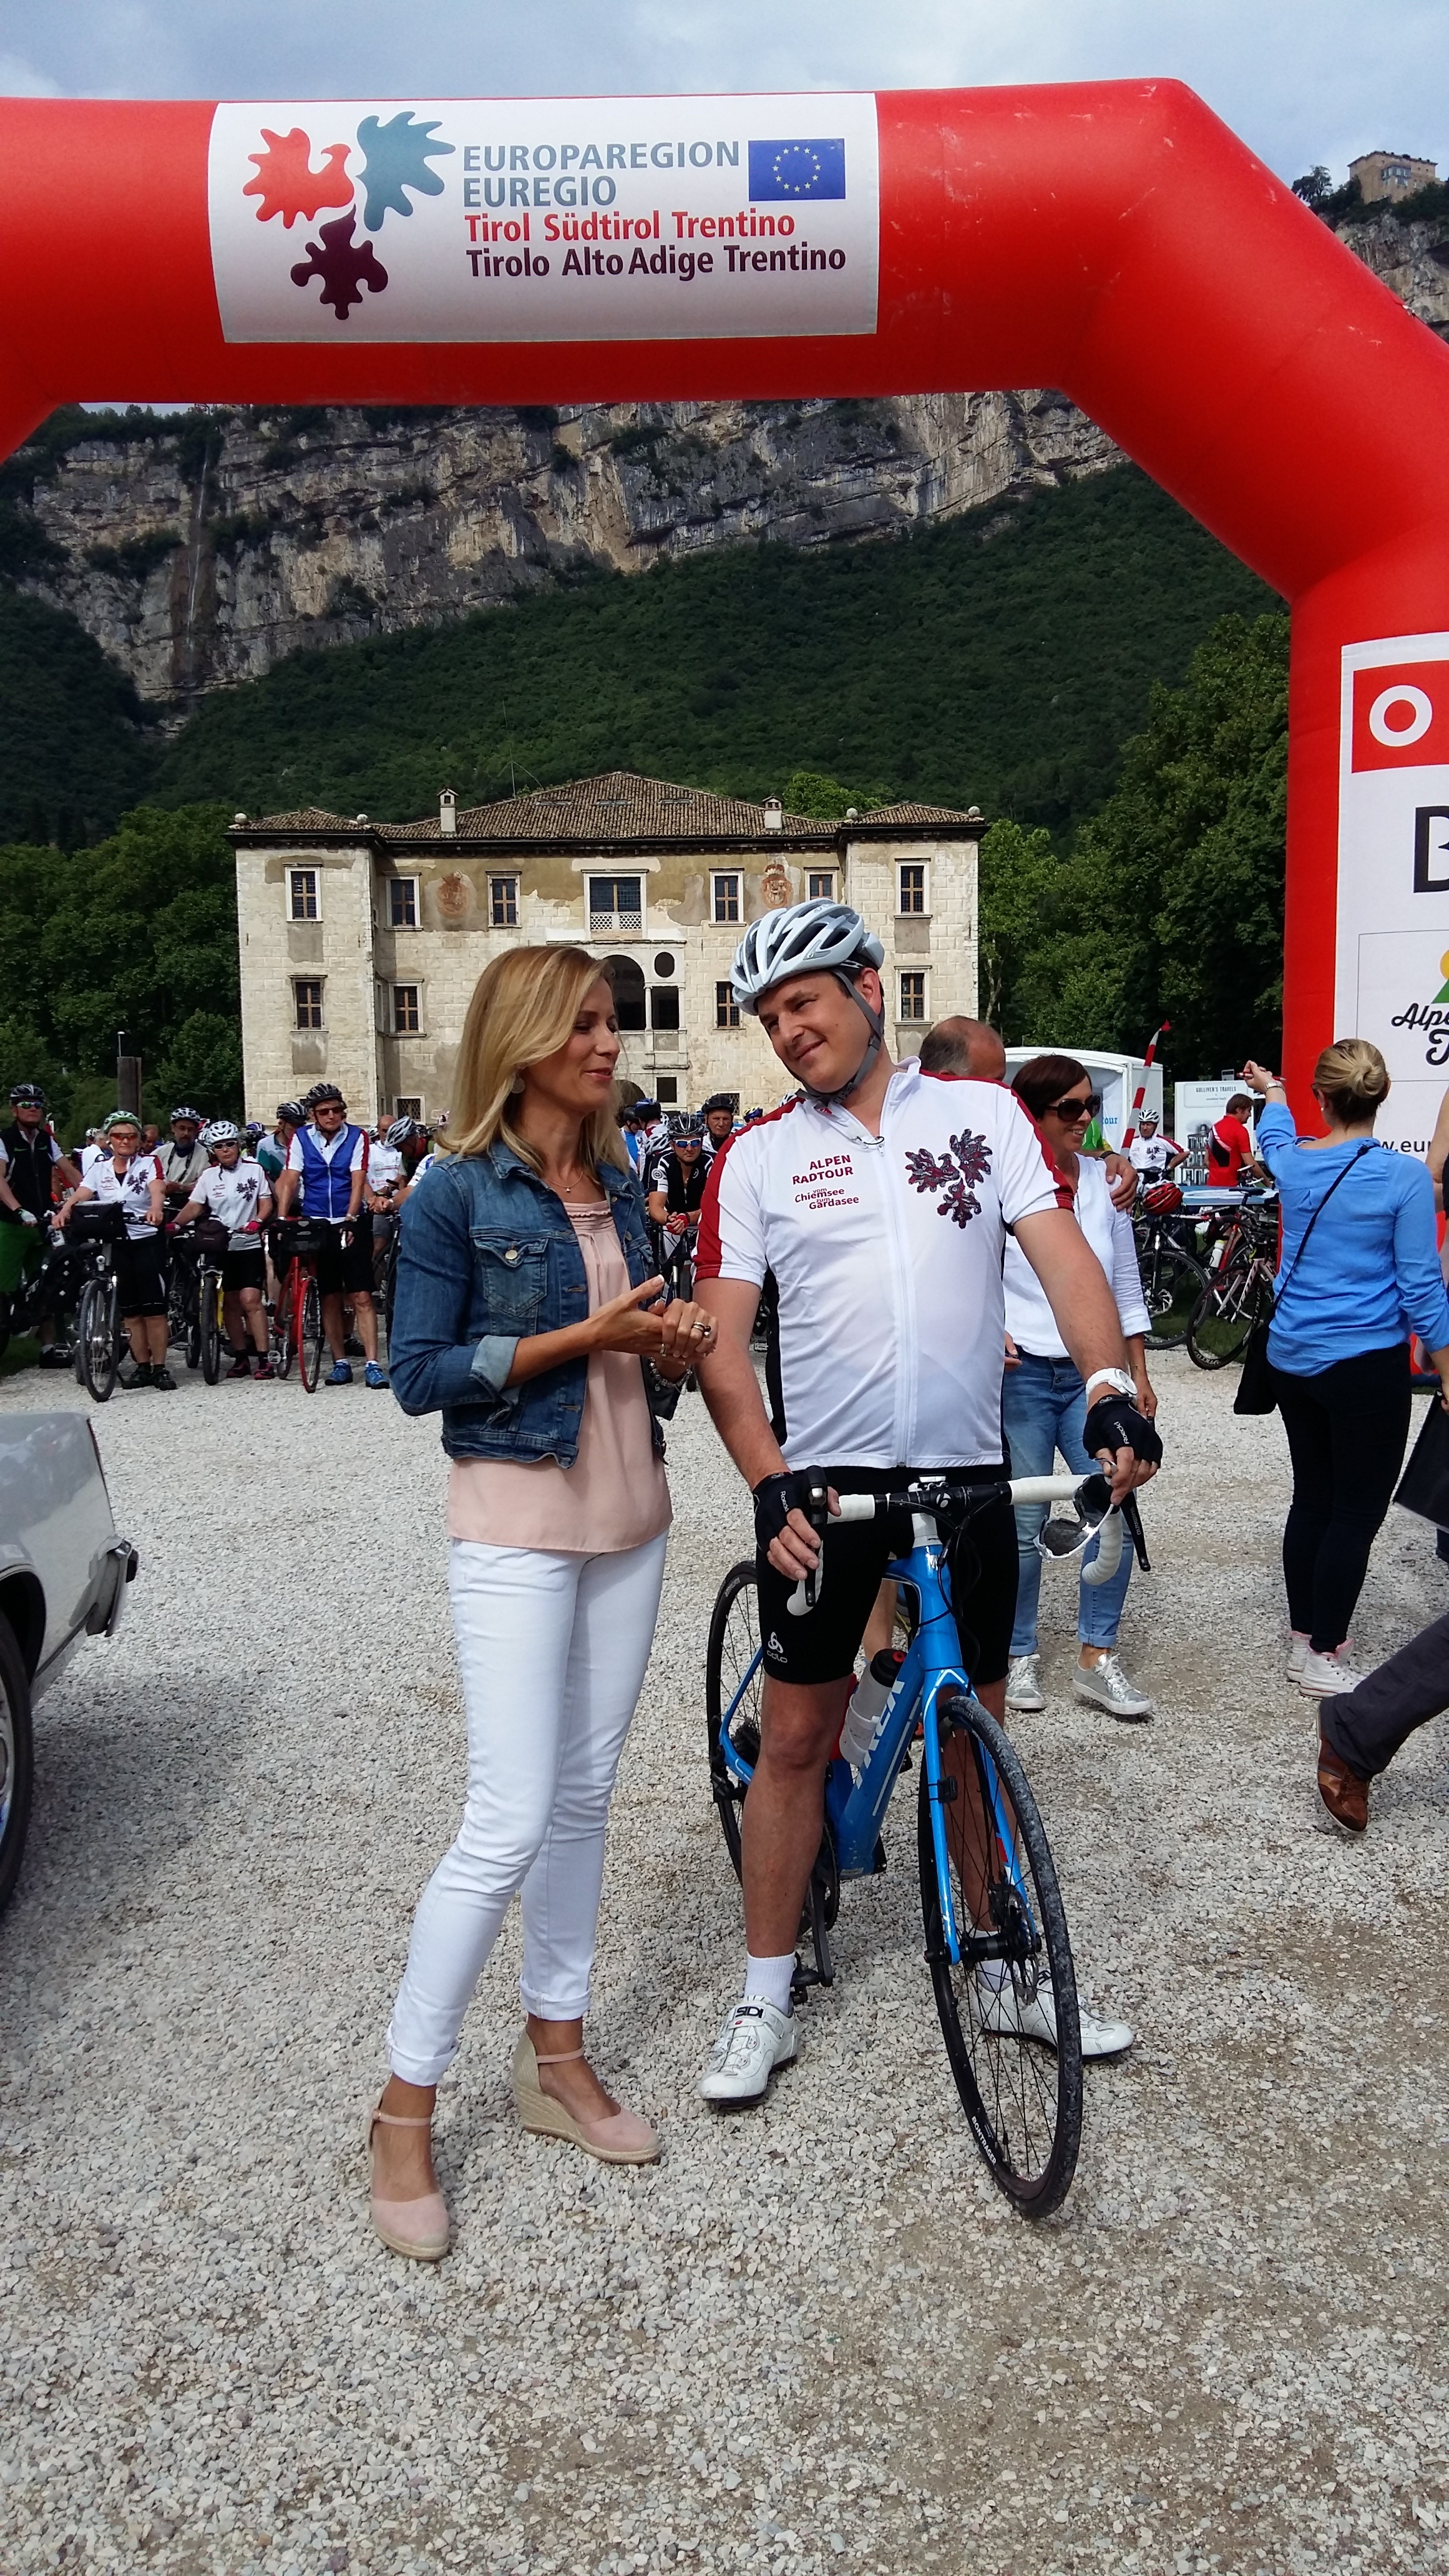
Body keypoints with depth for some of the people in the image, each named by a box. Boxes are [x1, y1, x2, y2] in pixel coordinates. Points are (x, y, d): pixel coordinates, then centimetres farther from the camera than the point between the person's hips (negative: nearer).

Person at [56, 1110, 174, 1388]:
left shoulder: (149, 1163, -1)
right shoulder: (100, 1168, 8)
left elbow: (157, 1189, -21)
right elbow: (81, 1195, -6)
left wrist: (156, 1208, -44)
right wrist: (65, 1211, -28)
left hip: (146, 1241, -4)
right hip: (114, 1243, 4)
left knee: (154, 1309, -6)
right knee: (129, 1311, 8)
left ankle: (160, 1368, 1)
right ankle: (142, 1367, 16)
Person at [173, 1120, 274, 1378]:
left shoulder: (254, 1169, 1)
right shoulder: (209, 1175, 6)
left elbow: (266, 1203, -1)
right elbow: (194, 1206, 2)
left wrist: (256, 1222, -19)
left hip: (249, 1245, -3)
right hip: (220, 1246, 3)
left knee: (251, 1301, -13)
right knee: (230, 1304, 7)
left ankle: (264, 1359, -11)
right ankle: (241, 1357, 16)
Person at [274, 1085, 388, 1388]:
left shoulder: (356, 1137, -2)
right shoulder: (301, 1139, 2)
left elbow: (358, 1182, -10)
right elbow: (290, 1181, -3)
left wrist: (349, 1220, -23)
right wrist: (281, 1219, -16)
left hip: (351, 1225, -2)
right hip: (317, 1226, 2)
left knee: (361, 1297, -7)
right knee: (330, 1299, 7)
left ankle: (372, 1364, -9)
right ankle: (340, 1363, 16)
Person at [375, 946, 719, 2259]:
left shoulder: (621, 1191, 10)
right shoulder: (458, 1193, -8)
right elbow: (419, 1373, -12)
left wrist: (673, 1351, -5)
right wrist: (580, 1337, -18)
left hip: (630, 1519, 7)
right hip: (516, 1523, -6)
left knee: (587, 1795, 13)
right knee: (511, 1821, -8)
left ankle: (555, 2054, 28)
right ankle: (404, 2109, 8)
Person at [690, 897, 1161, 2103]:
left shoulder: (985, 1113, 3)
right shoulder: (758, 1157, 1)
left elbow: (1063, 1252, -5)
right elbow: (721, 1339, -3)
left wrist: (1111, 1385, -22)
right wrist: (769, 1482, -16)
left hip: (967, 1473, 1)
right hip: (826, 1477, -1)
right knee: (797, 1740, 6)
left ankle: (1005, 1968, 33)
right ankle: (766, 2000, 21)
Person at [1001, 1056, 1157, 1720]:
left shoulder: (1105, 1181, 8)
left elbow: (1126, 1286, 14)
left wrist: (1138, 1374, 13)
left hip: (1093, 1372, 4)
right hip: (1020, 1373, -4)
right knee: (1023, 1523, 1)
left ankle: (1096, 1658, 8)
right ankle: (1021, 1655, 19)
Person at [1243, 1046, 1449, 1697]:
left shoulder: (1293, 1162, 1)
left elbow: (1273, 1139, 28)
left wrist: (1273, 1092, 49)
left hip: (1292, 1359, 6)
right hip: (1365, 1366, -6)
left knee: (1312, 1499, 17)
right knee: (1357, 1513, 3)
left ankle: (1303, 1639, 26)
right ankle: (1324, 1658, 8)